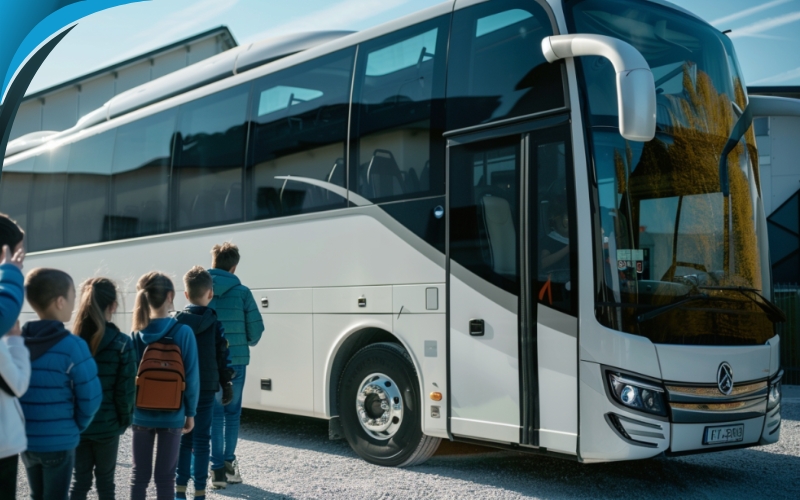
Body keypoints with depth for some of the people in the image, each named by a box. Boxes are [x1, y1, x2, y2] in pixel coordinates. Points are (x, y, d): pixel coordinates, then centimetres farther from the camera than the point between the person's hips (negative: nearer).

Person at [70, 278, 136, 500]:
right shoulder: (121, 343, -13)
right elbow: (125, 389, -12)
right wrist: (125, 420, 2)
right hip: (107, 424, -2)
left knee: (80, 480, 12)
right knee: (105, 480, 14)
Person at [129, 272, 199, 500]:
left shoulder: (137, 335, -4)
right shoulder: (183, 332, -12)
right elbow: (191, 377, -10)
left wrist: (130, 408, 10)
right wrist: (190, 412, 1)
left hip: (141, 414, 2)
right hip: (171, 415, -2)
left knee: (139, 474, 13)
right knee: (165, 475, 7)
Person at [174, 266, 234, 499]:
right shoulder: (215, 324, -4)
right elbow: (223, 358, -1)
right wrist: (227, 384, 9)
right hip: (205, 389, -2)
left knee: (183, 438, 11)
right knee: (201, 440, 3)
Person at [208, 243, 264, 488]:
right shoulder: (242, 292, -5)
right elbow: (256, 327, -3)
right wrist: (249, 343, 18)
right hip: (235, 361, -1)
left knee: (215, 413, 10)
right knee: (232, 412, 15)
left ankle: (217, 468, 8)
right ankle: (228, 462, 19)